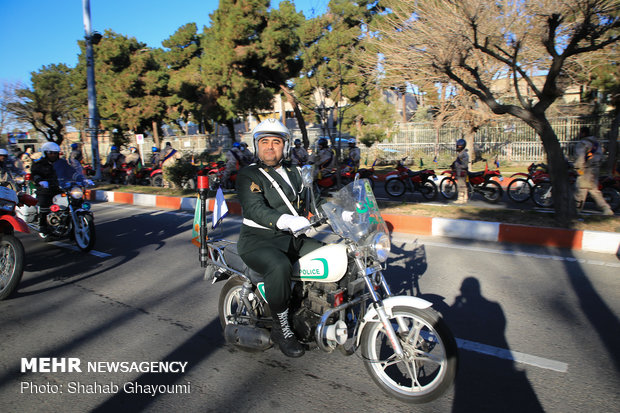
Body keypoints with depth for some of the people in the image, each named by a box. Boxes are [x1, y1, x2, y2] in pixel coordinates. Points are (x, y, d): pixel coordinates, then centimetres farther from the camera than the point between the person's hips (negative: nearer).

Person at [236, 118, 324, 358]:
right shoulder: (248, 175, -7)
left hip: (291, 238, 7)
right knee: (279, 267, -36)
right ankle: (281, 328, -16)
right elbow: (255, 210, -23)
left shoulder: (293, 173, 16)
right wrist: (287, 220, -40)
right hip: (258, 241, -7)